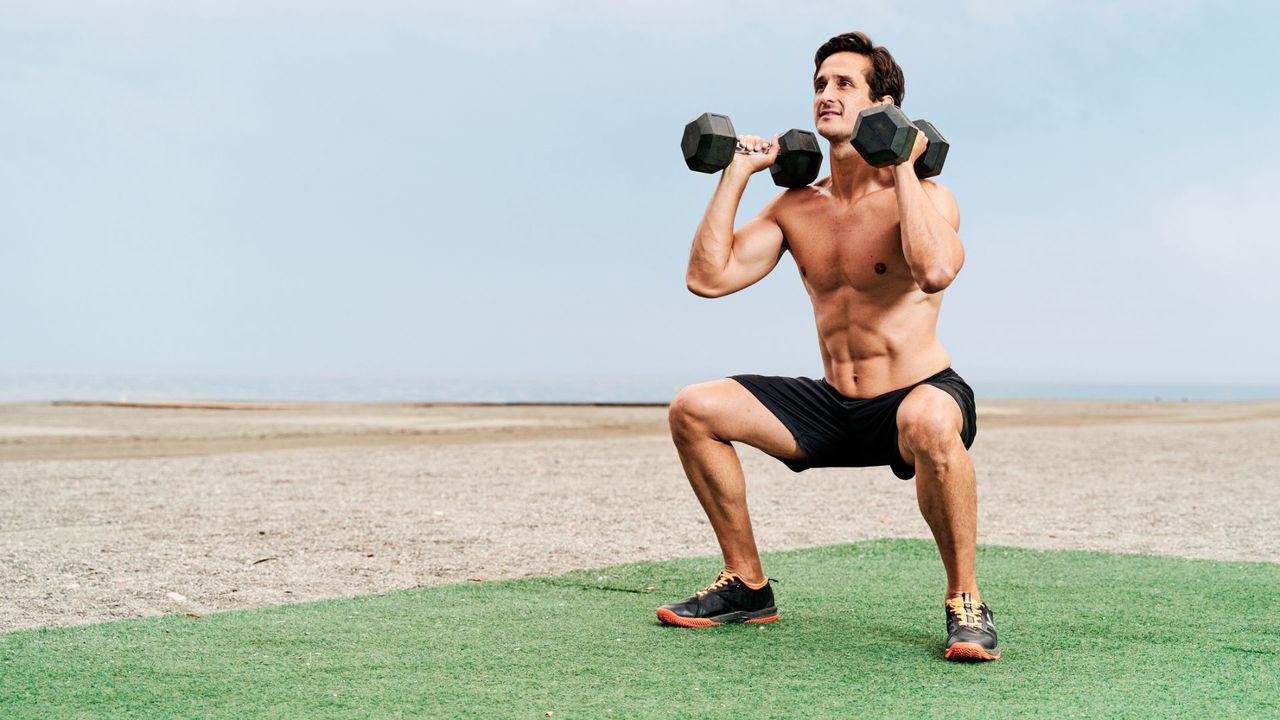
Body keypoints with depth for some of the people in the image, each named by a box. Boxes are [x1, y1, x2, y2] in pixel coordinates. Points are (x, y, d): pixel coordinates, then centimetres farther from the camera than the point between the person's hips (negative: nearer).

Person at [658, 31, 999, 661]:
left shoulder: (922, 196, -12)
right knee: (693, 409, -6)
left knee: (929, 422, -42)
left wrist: (902, 166, -25)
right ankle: (746, 584, 8)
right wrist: (737, 171, -2)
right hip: (832, 407, 6)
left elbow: (934, 271, -35)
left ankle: (965, 602, -21)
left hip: (917, 395, -6)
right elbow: (707, 277, -5)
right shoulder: (795, 208, 5)